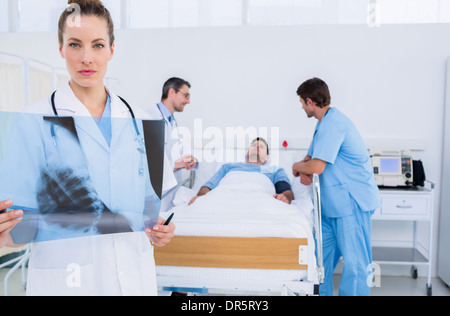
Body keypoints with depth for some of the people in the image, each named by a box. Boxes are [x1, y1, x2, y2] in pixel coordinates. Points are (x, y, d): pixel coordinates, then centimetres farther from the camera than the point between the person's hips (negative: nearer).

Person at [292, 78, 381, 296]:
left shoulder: (333, 124, -18)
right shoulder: (324, 122, 15)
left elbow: (317, 167, -24)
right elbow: (311, 157, 22)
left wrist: (297, 167, -3)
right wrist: (304, 171, 0)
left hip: (352, 201, -10)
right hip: (333, 202, 10)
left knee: (354, 262, -2)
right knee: (323, 255, 14)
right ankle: (321, 292, 27)